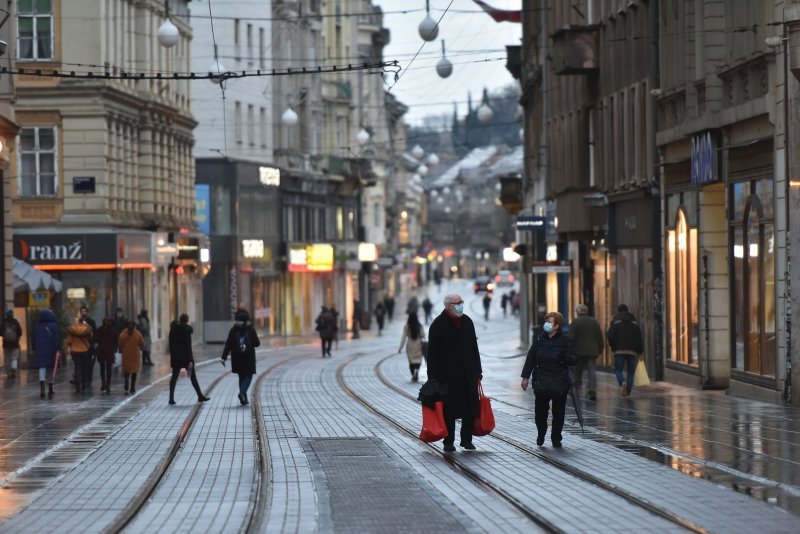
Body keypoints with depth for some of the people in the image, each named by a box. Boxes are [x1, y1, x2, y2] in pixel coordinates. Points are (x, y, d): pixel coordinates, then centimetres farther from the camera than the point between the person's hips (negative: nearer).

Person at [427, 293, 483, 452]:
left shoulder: (467, 322, 11)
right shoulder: (438, 325, -5)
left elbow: (474, 348, 16)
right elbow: (432, 354, -7)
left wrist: (477, 372, 13)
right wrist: (433, 378, -12)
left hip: (468, 375, 5)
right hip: (448, 376, -5)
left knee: (471, 409, 4)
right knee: (449, 410, 0)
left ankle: (467, 439, 16)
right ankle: (448, 442, 9)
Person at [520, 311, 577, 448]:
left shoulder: (565, 341, -2)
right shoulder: (540, 340, 5)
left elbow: (574, 360, -5)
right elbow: (530, 359, 8)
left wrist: (565, 357, -27)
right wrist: (525, 377, 3)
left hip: (560, 383, -2)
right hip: (541, 381, 2)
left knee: (558, 411, 4)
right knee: (540, 410, 0)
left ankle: (556, 438, 17)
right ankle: (541, 434, 22)